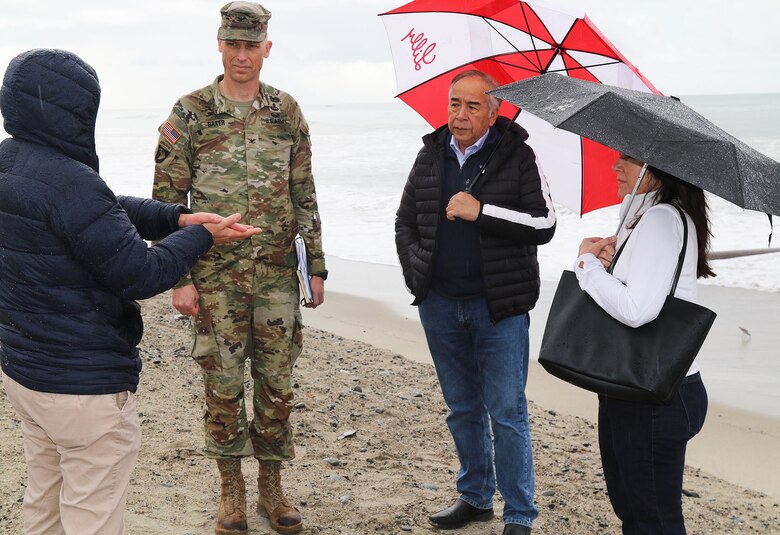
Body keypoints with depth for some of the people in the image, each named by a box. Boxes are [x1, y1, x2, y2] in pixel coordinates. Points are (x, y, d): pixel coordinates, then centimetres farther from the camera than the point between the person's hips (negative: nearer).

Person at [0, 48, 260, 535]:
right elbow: (142, 275, -21)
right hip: (85, 386, -9)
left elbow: (107, 212, 8)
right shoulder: (69, 181, -26)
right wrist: (200, 236, -6)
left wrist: (179, 217, -2)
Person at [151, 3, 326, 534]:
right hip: (215, 276, -2)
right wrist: (179, 277, -8)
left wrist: (317, 265, 7)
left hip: (277, 272, 2)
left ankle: (271, 486, 23)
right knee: (223, 383, 6)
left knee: (277, 382, 8)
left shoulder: (286, 112, 5)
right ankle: (232, 490, 21)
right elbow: (168, 201, -3)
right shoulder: (190, 113, -3)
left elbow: (305, 196, 10)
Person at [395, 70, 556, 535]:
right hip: (440, 304, 5)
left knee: (507, 412, -1)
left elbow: (544, 224, -11)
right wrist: (415, 269, 2)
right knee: (463, 408, 16)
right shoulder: (431, 156, 8)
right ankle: (475, 497, 31)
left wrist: (480, 211, -19)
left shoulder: (517, 156, -5)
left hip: (499, 305, -4)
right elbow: (405, 222, 17)